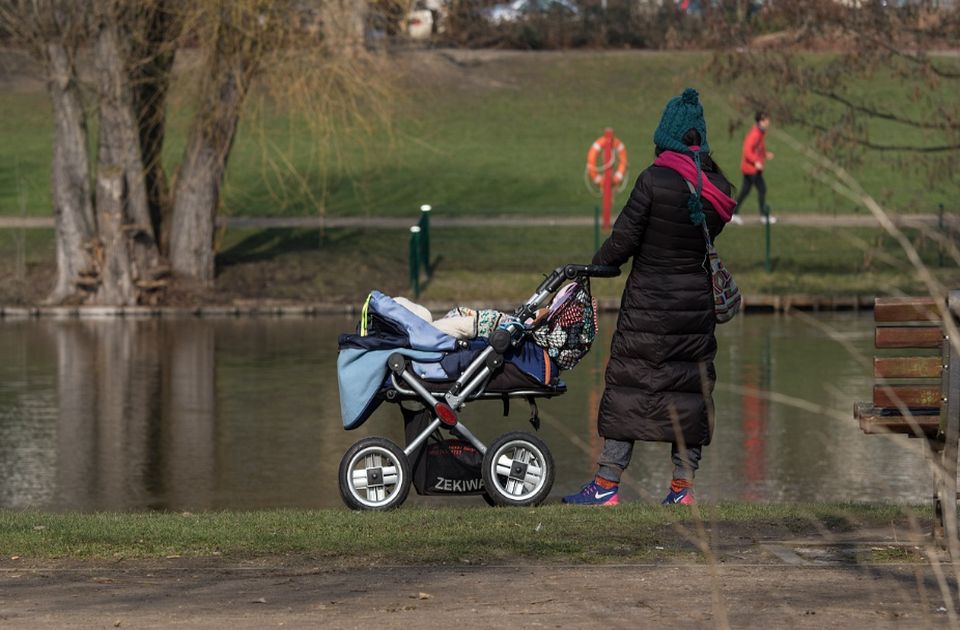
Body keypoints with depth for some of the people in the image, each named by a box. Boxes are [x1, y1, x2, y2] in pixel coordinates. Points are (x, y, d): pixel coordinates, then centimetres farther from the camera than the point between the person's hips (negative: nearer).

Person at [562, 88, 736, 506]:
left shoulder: (654, 181, -14)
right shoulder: (718, 188, 0)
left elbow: (624, 239, -11)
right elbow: (711, 232, 6)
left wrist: (595, 266, 5)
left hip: (648, 304, -4)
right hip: (697, 306, 4)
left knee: (628, 388, 1)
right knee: (690, 389, 10)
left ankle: (606, 487, 2)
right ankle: (682, 487, 11)